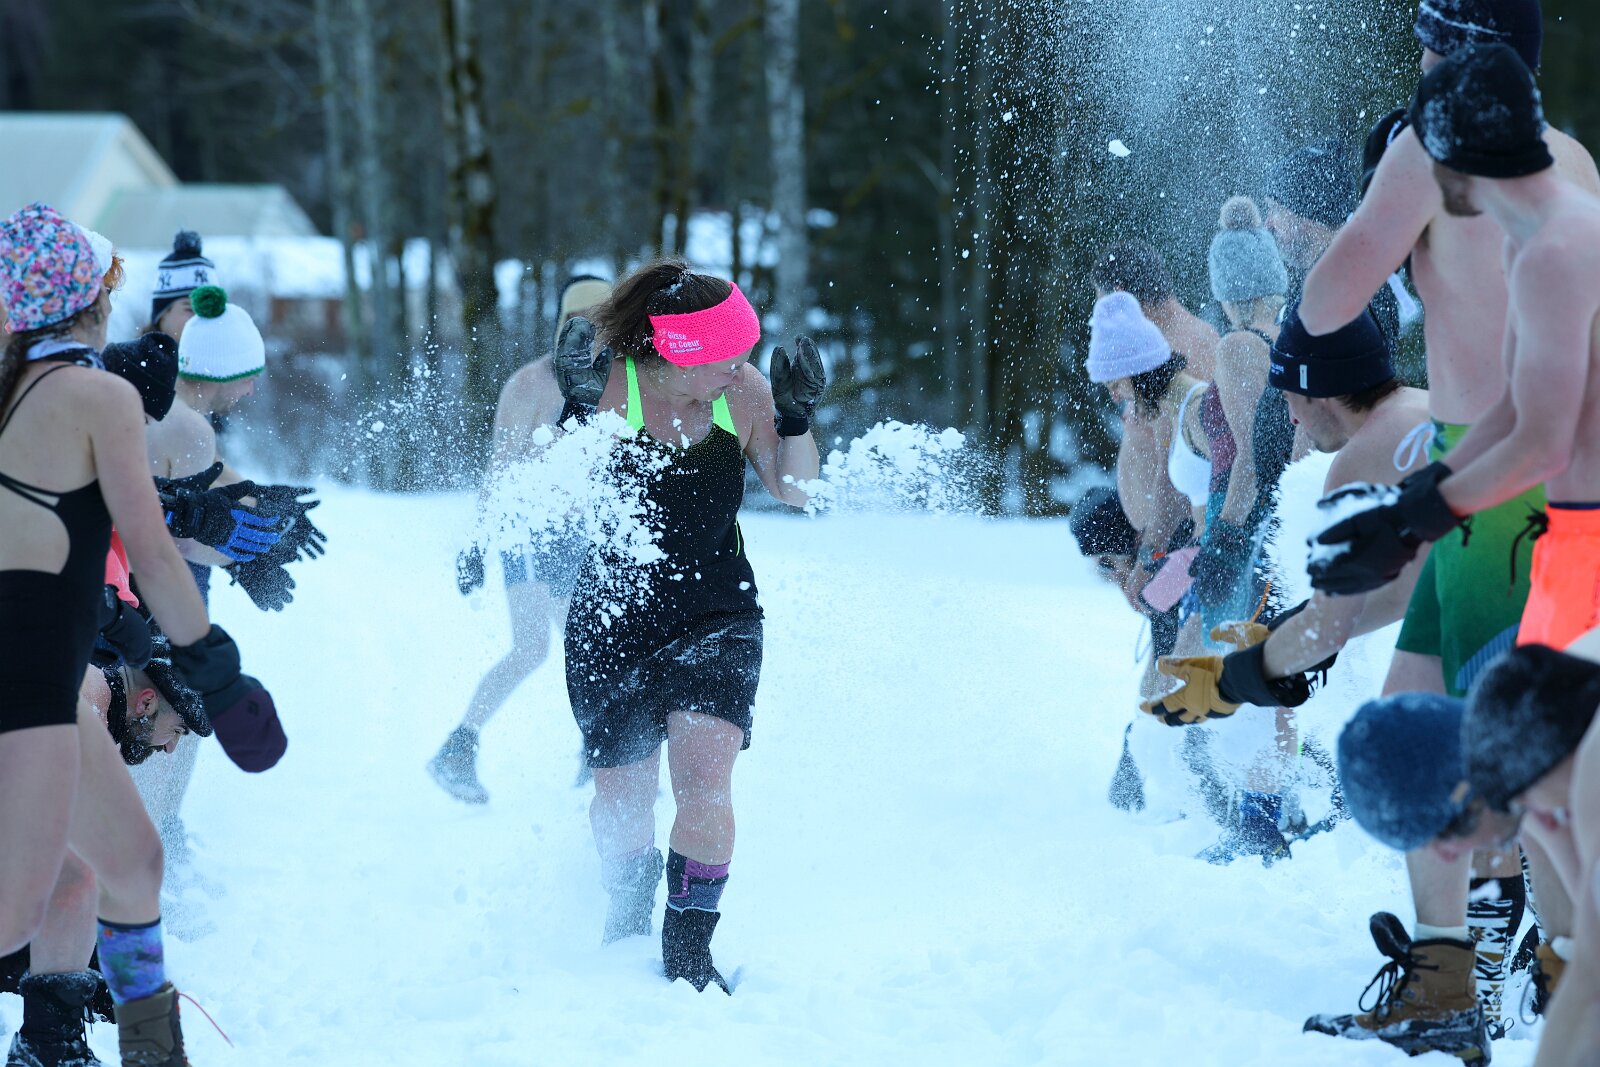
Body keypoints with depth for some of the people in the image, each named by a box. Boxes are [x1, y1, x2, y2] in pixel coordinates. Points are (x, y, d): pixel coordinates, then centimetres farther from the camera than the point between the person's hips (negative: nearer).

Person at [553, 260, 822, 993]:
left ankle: (687, 953, -2)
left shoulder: (742, 390, -7)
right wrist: (579, 411, -36)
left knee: (704, 779, -18)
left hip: (716, 616, 1)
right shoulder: (610, 388, -17)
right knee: (623, 795, 11)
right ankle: (627, 921, 42)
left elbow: (793, 490, 1)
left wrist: (795, 417, -15)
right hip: (616, 621, -1)